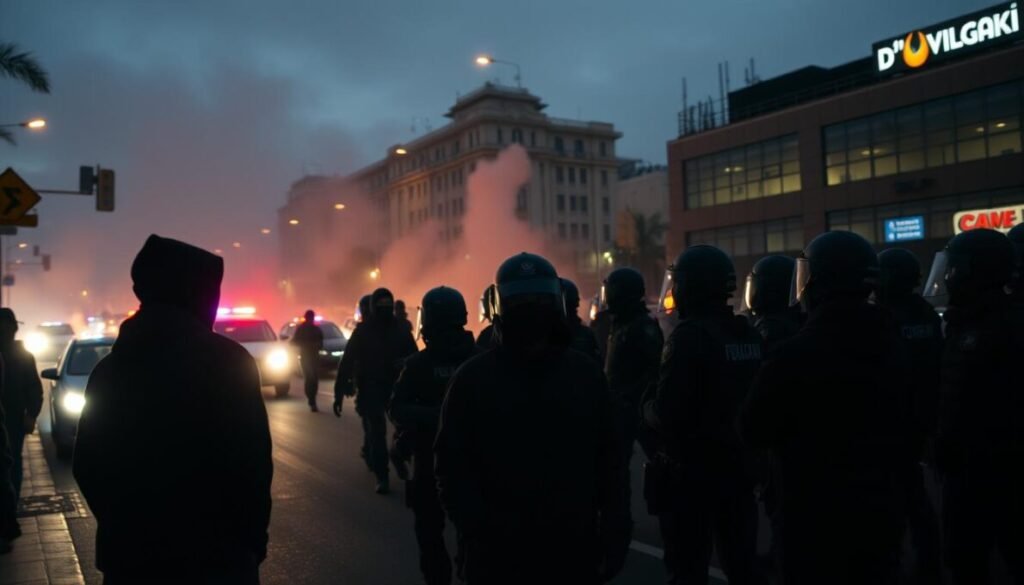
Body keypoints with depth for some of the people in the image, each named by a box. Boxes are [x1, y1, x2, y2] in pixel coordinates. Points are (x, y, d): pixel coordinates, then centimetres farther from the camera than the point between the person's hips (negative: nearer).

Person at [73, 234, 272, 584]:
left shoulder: (109, 369, 3)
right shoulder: (229, 361, -13)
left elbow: (88, 466, 8)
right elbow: (253, 463, -14)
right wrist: (253, 539, 0)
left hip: (128, 556, 5)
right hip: (216, 555, -4)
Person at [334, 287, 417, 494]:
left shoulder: (400, 331, 5)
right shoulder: (362, 331, -3)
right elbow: (347, 363, -6)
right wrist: (339, 394, -12)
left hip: (395, 388, 3)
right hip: (370, 389, -3)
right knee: (376, 432, -5)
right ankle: (382, 476, 0)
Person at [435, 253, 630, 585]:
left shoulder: (585, 374, 4)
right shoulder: (473, 379, -3)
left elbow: (609, 462, 6)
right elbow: (452, 467, -3)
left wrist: (615, 535, 3)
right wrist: (478, 533, -12)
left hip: (576, 554, 2)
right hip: (499, 558, -2)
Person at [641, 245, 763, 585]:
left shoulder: (690, 336, -18)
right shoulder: (750, 336, 3)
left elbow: (667, 416, -22)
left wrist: (646, 408, -2)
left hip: (691, 472, -7)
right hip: (739, 467, 7)